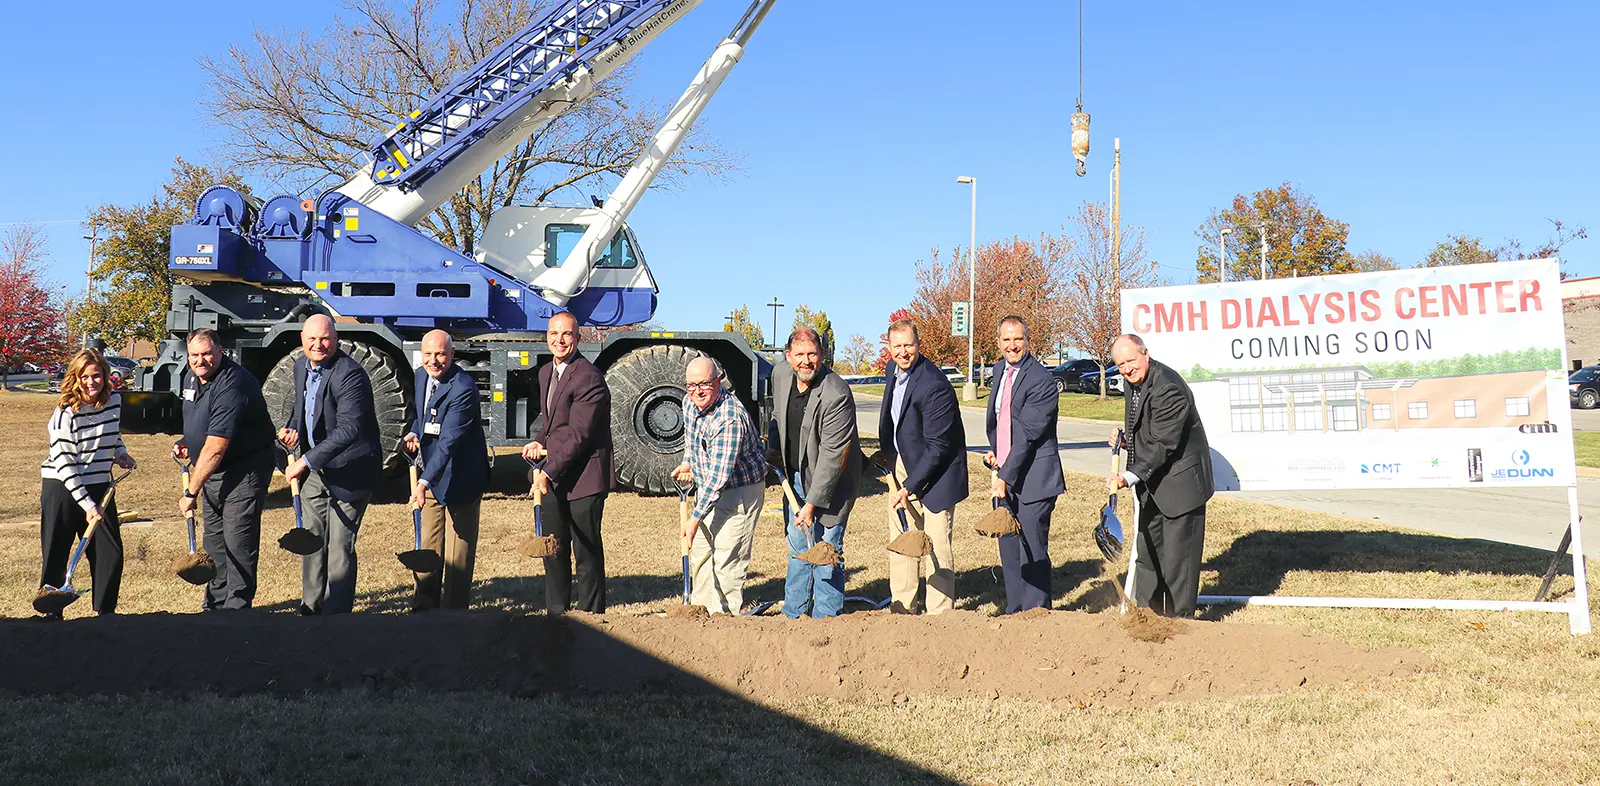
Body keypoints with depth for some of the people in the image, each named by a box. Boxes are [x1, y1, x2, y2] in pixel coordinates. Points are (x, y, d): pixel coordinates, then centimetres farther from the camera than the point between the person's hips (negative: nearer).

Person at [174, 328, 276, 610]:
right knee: (214, 539, 15)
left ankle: (237, 608, -1)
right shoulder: (190, 378, 6)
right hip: (212, 471, 10)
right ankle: (216, 604, 27)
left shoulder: (232, 385, -26)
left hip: (244, 470, -9)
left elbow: (215, 449, -27)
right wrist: (187, 443, 7)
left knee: (238, 542, -8)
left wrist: (191, 492, -22)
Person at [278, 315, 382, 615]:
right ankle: (311, 610, 28)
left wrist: (306, 461, -34)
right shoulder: (301, 366, 5)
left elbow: (349, 429, -32)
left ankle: (336, 615, 4)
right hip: (314, 469, 8)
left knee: (339, 547, -5)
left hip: (349, 471, -8)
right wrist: (293, 429, 1)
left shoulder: (350, 374, -23)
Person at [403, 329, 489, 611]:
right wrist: (413, 433, -2)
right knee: (428, 544, 17)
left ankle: (454, 609, 11)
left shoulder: (463, 388, -25)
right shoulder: (421, 377, 1)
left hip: (460, 479, -8)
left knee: (458, 549, 1)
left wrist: (423, 482, -39)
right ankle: (425, 604, 30)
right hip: (432, 474, 8)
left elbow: (448, 442, -32)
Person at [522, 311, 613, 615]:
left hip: (584, 477, -8)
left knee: (586, 552, -1)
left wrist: (548, 471, -22)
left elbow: (578, 435, -21)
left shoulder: (588, 377, -17)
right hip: (554, 477, 8)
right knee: (553, 548, 14)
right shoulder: (546, 372, 12)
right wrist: (540, 443, 4)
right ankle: (556, 612, 26)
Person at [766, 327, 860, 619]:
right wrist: (773, 451, 12)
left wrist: (812, 503, -26)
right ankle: (793, 615, 29)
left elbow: (832, 456, -26)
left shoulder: (836, 395, -26)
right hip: (795, 477, 7)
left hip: (830, 484, -7)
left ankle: (826, 620, 8)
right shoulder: (780, 373, -4)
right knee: (798, 550, 17)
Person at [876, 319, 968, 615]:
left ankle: (939, 615, 4)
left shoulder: (934, 386, -25)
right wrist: (888, 459, 15)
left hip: (935, 472, -8)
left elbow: (937, 447, -23)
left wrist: (909, 487, -23)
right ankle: (902, 609, 21)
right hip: (903, 464, 8)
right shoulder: (895, 371, 2)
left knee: (937, 545, -5)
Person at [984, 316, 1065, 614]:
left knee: (1032, 551, -6)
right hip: (1005, 475, 8)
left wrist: (1005, 476, -22)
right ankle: (1015, 611, 25)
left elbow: (1027, 434, -19)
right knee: (1009, 550, 14)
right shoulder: (999, 370, 11)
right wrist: (993, 450, 12)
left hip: (1032, 477, -8)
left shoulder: (1040, 380, -15)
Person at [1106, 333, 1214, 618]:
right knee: (1147, 550, 16)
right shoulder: (1133, 382, 5)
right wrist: (1126, 438, 1)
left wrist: (1129, 478, -32)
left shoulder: (1168, 389, -25)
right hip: (1151, 486, 9)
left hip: (1179, 483, -9)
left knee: (1177, 554, -2)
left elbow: (1161, 445, -28)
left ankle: (1179, 618, 9)